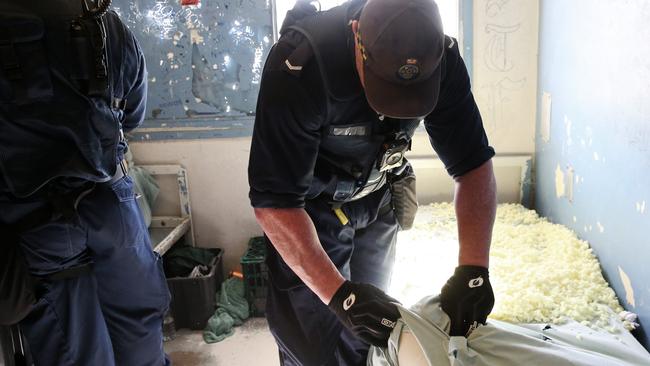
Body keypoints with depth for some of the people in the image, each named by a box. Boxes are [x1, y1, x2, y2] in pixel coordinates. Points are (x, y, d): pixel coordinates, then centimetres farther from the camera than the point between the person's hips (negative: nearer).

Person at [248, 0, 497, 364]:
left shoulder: (440, 58, -22)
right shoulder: (299, 64, -35)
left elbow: (473, 164, -18)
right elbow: (275, 201, -33)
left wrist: (473, 268, -30)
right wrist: (338, 293, -40)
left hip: (378, 195, 4)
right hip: (311, 203, -3)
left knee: (373, 327, 16)